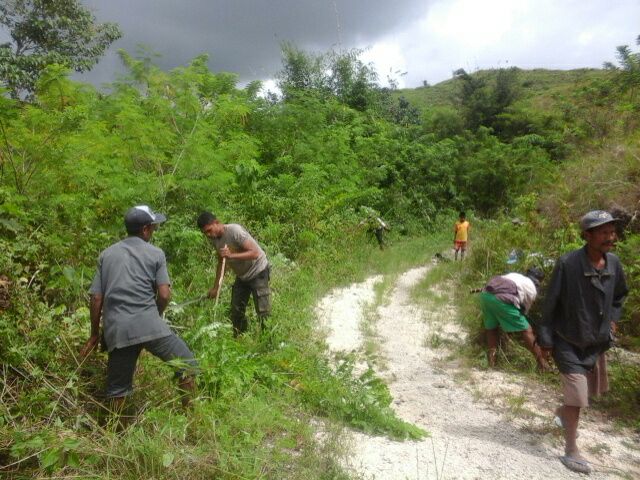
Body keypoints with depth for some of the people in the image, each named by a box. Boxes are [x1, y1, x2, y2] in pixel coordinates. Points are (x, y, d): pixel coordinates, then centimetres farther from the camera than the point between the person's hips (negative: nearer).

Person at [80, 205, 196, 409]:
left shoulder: (106, 254, 14)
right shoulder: (156, 254, 3)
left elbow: (96, 299, 10)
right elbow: (164, 295, -5)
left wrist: (94, 334, 18)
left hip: (116, 330, 4)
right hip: (148, 325, -4)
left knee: (117, 390, 13)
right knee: (186, 364, 11)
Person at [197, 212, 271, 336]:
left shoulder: (235, 231, -26)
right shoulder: (215, 238, -4)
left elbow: (255, 253, -31)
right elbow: (221, 262, 8)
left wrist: (231, 255, -42)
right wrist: (215, 287, 6)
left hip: (258, 273, -8)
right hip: (241, 276, 8)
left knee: (263, 312, -9)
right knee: (236, 311, 10)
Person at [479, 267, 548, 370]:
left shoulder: (515, 275, 35)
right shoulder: (532, 289, 22)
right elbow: (525, 310, 29)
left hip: (485, 294, 6)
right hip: (501, 299, -5)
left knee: (491, 328, 24)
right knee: (527, 330, 10)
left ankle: (491, 362, 28)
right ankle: (542, 363, 17)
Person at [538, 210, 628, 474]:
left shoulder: (614, 263, -7)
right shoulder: (567, 263, -24)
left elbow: (619, 294, 16)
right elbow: (550, 304, -15)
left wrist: (613, 318, 5)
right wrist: (545, 339, -12)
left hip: (597, 342, 7)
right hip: (569, 343, -6)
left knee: (590, 391, 24)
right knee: (576, 398, -3)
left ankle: (561, 412, 53)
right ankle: (570, 452, 14)